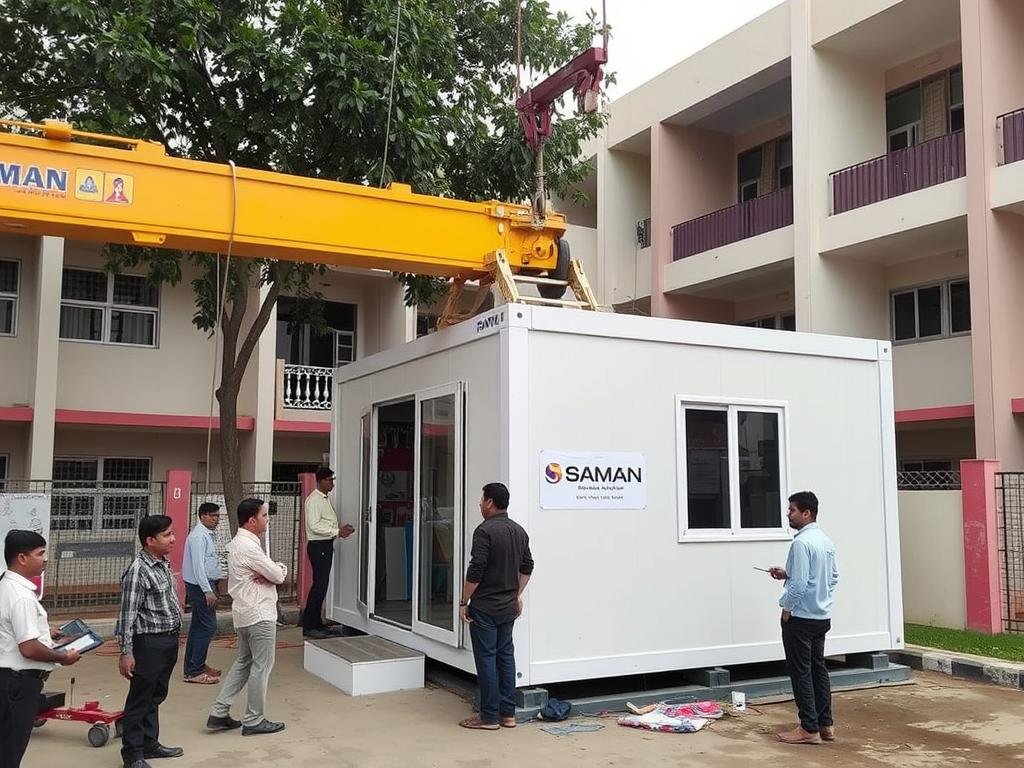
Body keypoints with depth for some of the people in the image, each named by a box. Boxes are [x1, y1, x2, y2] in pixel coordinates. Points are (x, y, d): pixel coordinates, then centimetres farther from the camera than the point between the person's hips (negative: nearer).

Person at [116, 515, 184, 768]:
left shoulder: (163, 564, 8)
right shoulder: (138, 571, -18)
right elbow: (127, 615, -18)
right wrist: (126, 653, -19)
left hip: (169, 641, 8)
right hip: (149, 643, -8)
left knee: (156, 697, 19)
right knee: (140, 699, 3)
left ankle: (150, 743, 31)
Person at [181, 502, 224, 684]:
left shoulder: (207, 534, 15)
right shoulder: (199, 536, -17)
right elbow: (198, 565, -23)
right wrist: (208, 591, -25)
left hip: (206, 585, 11)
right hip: (200, 586, -11)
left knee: (198, 626, 16)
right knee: (208, 627, -10)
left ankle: (196, 665, 26)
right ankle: (194, 672, -7)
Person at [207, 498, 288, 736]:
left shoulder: (239, 543, 13)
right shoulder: (248, 547, -21)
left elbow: (275, 570, 13)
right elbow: (278, 575, -17)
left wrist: (270, 572, -9)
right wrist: (281, 570, 5)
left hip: (245, 614, 10)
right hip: (259, 615, -10)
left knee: (244, 662, 19)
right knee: (261, 666, 2)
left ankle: (219, 712, 19)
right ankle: (254, 721, 11)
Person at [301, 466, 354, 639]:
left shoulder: (325, 499, 17)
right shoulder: (314, 499, -13)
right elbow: (314, 526, -20)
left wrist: (341, 529, 6)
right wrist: (337, 532, -20)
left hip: (326, 545, 10)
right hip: (318, 546, -10)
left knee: (321, 586, 13)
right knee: (319, 586, -10)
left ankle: (316, 623, 20)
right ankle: (308, 627, -5)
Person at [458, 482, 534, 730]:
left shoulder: (485, 530, -16)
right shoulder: (519, 531, 9)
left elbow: (476, 570, -19)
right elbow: (527, 567, 16)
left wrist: (464, 602, -11)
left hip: (485, 607, -7)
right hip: (509, 607, 7)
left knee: (486, 658, -1)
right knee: (506, 656, 12)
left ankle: (489, 717, 4)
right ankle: (508, 713, 17)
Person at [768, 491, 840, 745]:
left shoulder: (801, 543, -20)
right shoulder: (825, 541, 9)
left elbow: (799, 583, -24)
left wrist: (787, 608, -7)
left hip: (800, 617, -9)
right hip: (822, 617, 9)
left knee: (801, 672, 0)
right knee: (818, 669, 15)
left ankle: (809, 729, 4)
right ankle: (825, 724, 20)